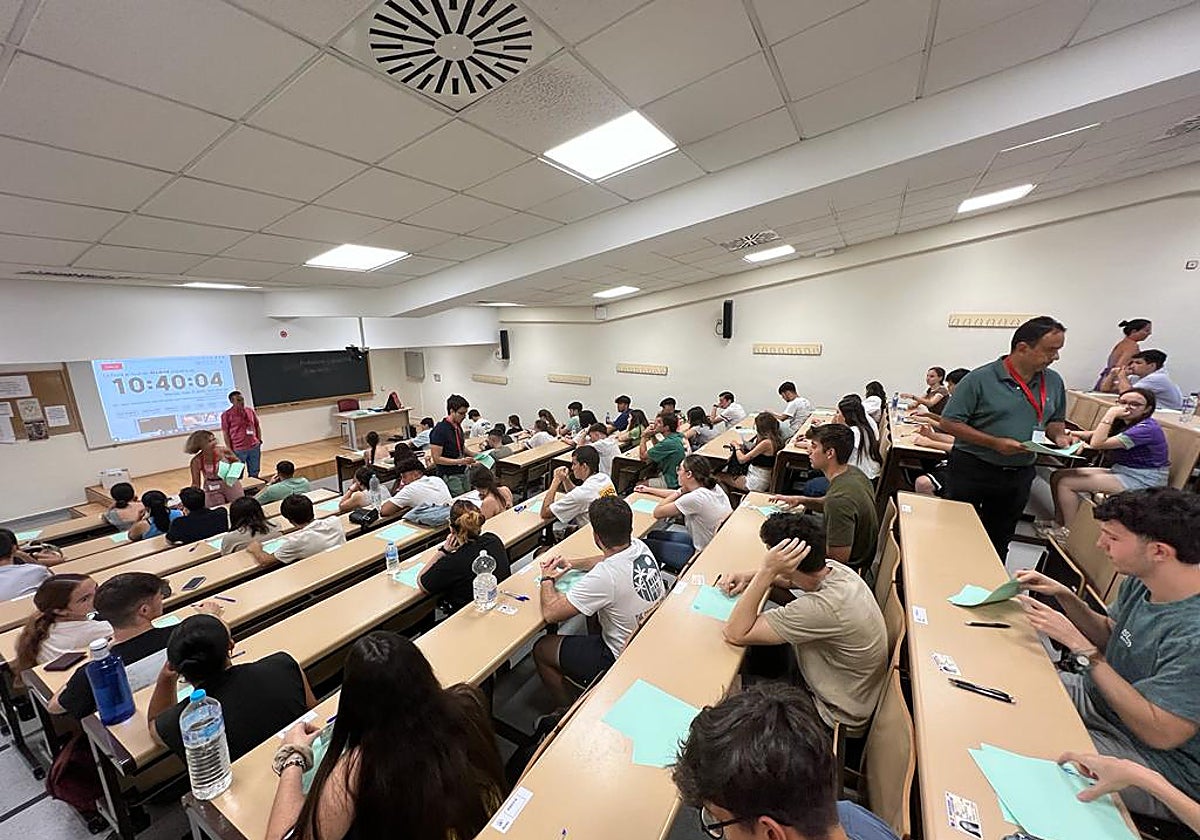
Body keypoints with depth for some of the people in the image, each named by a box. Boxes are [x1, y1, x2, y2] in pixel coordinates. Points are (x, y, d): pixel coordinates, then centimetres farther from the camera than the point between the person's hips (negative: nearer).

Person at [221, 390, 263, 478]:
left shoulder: (251, 411, 6)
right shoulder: (227, 414, -6)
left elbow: (257, 426, 15)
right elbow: (225, 434, -5)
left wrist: (260, 441, 9)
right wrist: (229, 451, -7)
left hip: (254, 448, 4)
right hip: (238, 450, -4)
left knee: (254, 475, 15)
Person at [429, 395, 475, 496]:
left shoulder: (458, 426, 7)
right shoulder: (440, 430, -18)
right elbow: (437, 459, -18)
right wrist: (460, 461, -24)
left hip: (463, 471, 8)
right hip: (450, 476, -8)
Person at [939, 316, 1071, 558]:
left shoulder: (1054, 382, 5)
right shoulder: (981, 379, -14)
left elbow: (1055, 420, 20)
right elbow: (948, 422, -16)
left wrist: (1059, 437, -2)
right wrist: (995, 443, -22)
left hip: (1020, 473, 5)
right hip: (972, 468, -5)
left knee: (999, 540, 18)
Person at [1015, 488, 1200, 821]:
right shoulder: (1140, 582, -8)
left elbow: (1160, 733, -26)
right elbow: (1111, 635, 10)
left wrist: (1079, 645, -26)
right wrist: (1065, 596, -7)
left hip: (1166, 762, -7)